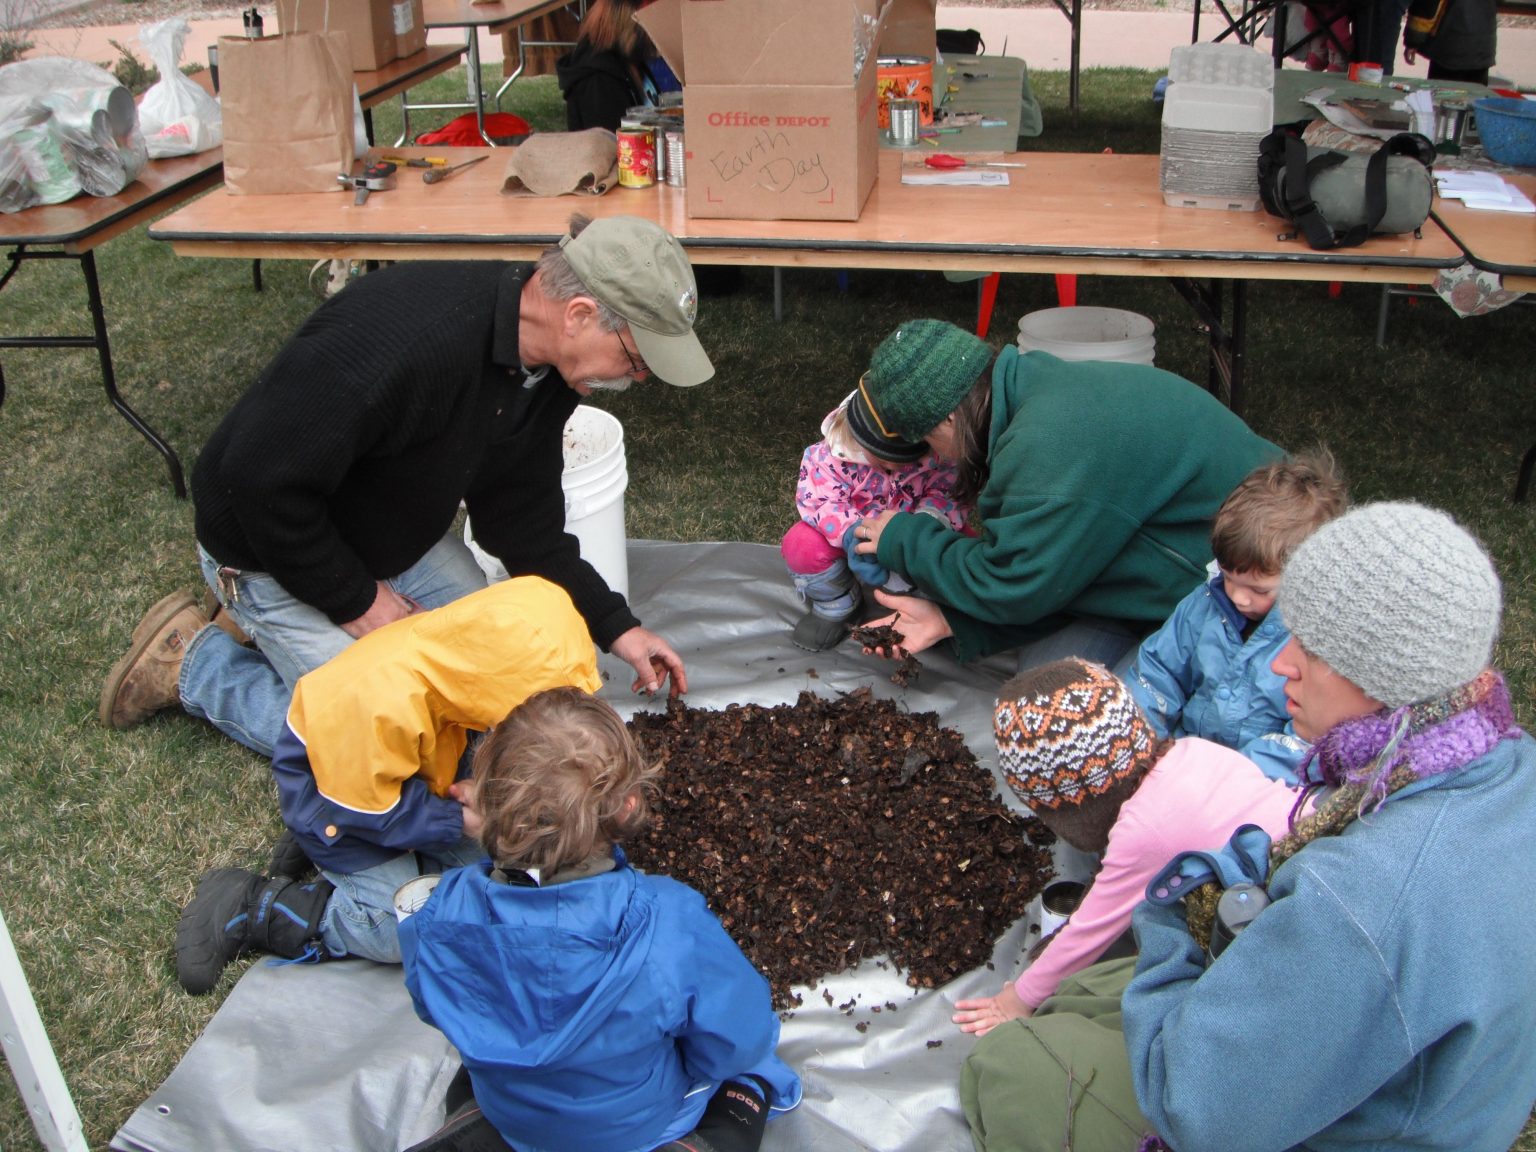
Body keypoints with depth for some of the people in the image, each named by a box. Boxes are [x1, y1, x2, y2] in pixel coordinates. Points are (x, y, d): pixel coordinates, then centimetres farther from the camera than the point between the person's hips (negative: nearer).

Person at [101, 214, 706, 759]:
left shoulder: (548, 370, -10)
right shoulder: (408, 339, -39)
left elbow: (524, 516, 2)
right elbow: (259, 478, -34)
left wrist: (614, 625, -3)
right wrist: (357, 601, -22)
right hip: (274, 552, -8)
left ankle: (266, 625, 20)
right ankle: (191, 660, 10)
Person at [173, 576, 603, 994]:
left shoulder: (459, 647, -23)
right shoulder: (384, 706, -43)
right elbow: (368, 806, -27)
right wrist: (458, 820, -22)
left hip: (411, 769, 8)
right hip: (333, 786, -8)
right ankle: (247, 909, 1)